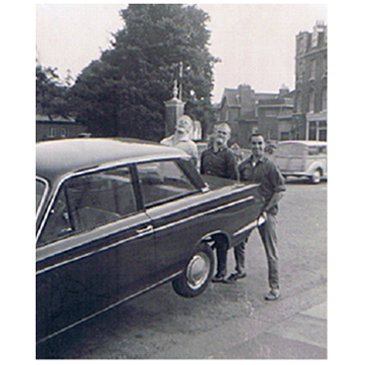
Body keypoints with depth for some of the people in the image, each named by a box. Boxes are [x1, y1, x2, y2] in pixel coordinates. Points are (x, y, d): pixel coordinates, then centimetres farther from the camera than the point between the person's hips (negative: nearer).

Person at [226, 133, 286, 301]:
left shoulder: (269, 166, -8)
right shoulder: (243, 166, 6)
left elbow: (280, 191, -9)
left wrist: (266, 209, -13)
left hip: (267, 212, -5)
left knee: (271, 251, -2)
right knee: (238, 241, 15)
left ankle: (275, 287, 6)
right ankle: (240, 271, 40)